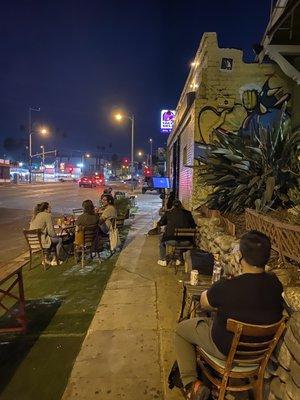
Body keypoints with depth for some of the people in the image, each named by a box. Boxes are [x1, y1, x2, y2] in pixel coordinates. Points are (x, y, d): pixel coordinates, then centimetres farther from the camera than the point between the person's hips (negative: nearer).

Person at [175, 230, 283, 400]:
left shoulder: (225, 288, -34)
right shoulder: (275, 283, -18)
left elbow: (203, 304, -13)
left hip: (227, 350, -5)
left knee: (181, 329, 15)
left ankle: (191, 384, 13)